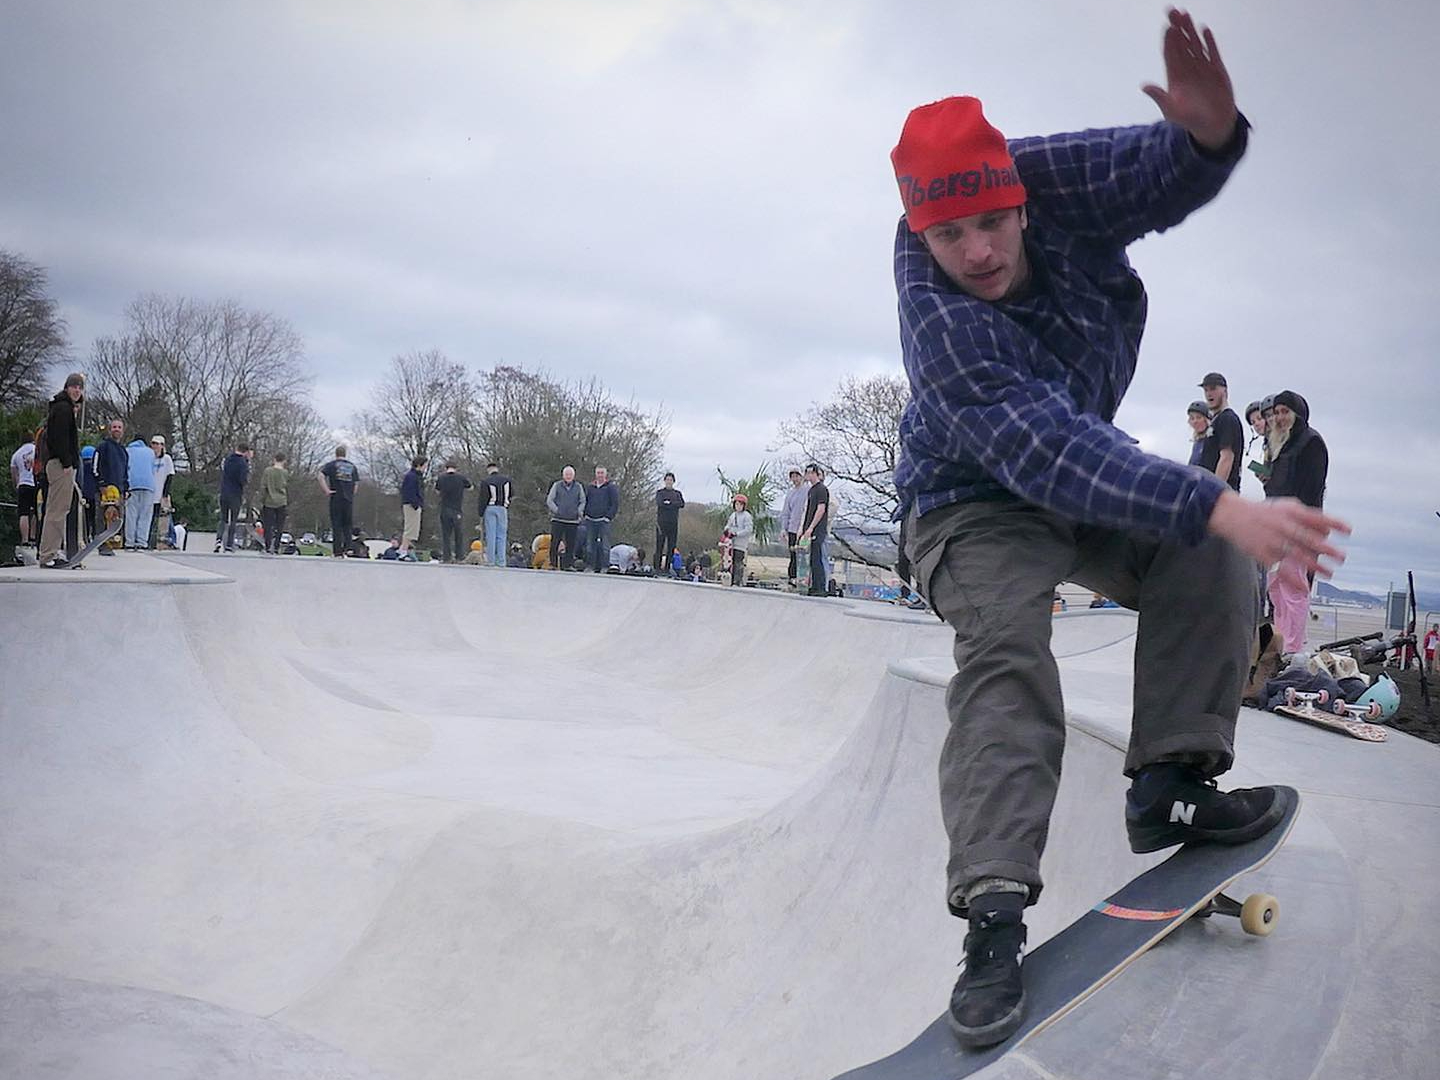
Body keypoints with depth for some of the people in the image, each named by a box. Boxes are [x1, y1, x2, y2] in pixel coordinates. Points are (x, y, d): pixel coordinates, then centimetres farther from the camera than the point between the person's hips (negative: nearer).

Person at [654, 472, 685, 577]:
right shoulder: (660, 492, 9)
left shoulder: (677, 493, 15)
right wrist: (674, 505, -10)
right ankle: (657, 567, -6)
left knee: (671, 546, 0)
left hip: (673, 523, 3)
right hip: (662, 522, -3)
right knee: (660, 545, -6)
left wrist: (668, 503, -8)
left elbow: (682, 504, -2)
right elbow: (659, 503, -10)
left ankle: (667, 568, 3)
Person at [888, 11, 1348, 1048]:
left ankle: (1170, 784, -8)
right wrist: (1217, 508, -54)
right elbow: (1046, 453, -45)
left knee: (1210, 560, -14)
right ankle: (995, 913, -28)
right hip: (977, 502, -6)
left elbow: (1163, 173, -18)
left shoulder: (1049, 180, -20)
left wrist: (1207, 134, -46)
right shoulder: (941, 326, -36)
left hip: (1083, 467, 6)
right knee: (1005, 654, -27)